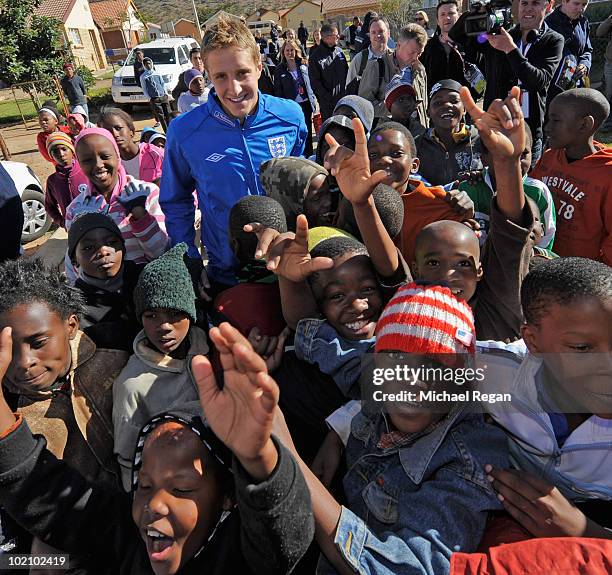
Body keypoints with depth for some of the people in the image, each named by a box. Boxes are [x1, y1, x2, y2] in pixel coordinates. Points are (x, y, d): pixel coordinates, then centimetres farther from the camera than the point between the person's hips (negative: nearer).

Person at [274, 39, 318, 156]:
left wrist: (313, 100, 6)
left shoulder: (304, 65, 6)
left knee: (307, 131, 11)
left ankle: (309, 154, 24)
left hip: (306, 104, 3)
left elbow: (310, 83, 11)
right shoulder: (279, 70, -1)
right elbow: (278, 91, -2)